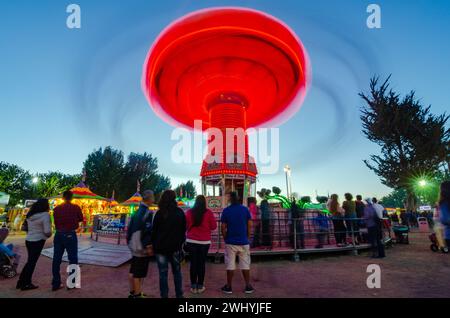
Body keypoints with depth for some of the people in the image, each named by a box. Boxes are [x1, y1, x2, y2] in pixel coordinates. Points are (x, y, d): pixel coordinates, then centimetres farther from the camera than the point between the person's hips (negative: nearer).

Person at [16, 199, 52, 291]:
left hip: (28, 240, 7)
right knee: (32, 262, 5)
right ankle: (25, 284, 15)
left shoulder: (30, 214, 8)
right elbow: (47, 231, -20)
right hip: (38, 241, -7)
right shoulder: (45, 215, -16)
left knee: (30, 261, 20)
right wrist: (49, 234, 0)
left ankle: (21, 282, 28)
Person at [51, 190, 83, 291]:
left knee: (56, 259, 11)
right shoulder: (75, 208, -7)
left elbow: (55, 222, 4)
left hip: (58, 235, 4)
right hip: (70, 235, -3)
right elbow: (81, 219, 7)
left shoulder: (56, 208, 0)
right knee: (73, 259, 6)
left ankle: (56, 284, 17)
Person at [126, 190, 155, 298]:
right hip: (143, 248, -9)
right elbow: (147, 232, -23)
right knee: (140, 273, 0)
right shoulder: (148, 214, -19)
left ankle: (132, 292, 32)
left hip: (134, 247, 9)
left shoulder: (136, 213, 9)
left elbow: (129, 229, 15)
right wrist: (149, 247, -17)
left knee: (133, 271, 19)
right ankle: (137, 294, 8)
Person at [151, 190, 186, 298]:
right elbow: (183, 230, 4)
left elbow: (154, 231, -5)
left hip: (161, 247, -2)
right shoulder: (180, 213, -2)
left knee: (163, 273, 7)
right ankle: (179, 295, 23)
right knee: (177, 272, 16)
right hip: (176, 246, 3)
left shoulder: (159, 213, -9)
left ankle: (164, 295, 13)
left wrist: (154, 244, 6)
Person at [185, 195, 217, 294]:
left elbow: (185, 226, 5)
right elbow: (214, 226, -2)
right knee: (202, 263, 9)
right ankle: (200, 286, 16)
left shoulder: (189, 212, -5)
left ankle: (193, 286, 17)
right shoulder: (208, 212, -8)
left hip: (191, 241, 1)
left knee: (193, 263, 10)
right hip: (204, 242, -1)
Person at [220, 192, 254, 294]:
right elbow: (249, 225, -1)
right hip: (243, 242, 1)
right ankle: (248, 286, 16)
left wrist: (225, 239, 8)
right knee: (245, 265, 10)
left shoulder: (226, 210, -5)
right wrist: (247, 237, 11)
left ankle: (229, 287, 15)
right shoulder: (245, 209, -2)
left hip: (231, 242, -1)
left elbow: (223, 228, -5)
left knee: (230, 265, 7)